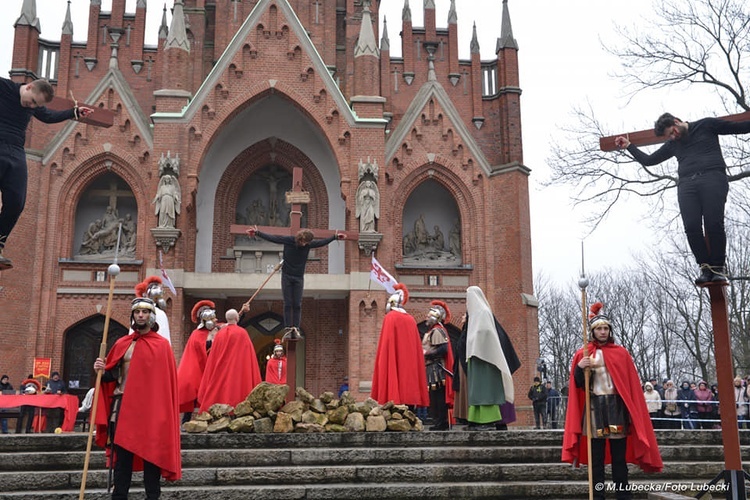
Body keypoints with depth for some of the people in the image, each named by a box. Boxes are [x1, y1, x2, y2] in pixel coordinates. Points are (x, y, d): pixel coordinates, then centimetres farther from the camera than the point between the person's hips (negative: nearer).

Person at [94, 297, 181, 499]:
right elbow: (113, 375, 13)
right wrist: (102, 371, -10)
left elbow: (167, 380, -2)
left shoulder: (161, 345, 3)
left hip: (151, 407, -3)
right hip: (123, 406, 3)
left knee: (151, 454, 1)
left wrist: (163, 412, -10)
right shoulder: (122, 344, 13)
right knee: (122, 455, 5)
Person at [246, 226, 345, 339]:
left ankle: (296, 329, 1)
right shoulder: (288, 240, -9)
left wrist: (335, 237, 13)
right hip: (286, 276, -1)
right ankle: (288, 329, -2)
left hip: (299, 277, 1)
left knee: (297, 305, -2)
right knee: (288, 304, -3)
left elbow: (323, 242, 10)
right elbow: (272, 238, -4)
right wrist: (257, 233, -6)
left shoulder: (309, 244, -4)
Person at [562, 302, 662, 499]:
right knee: (596, 459, 0)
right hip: (595, 408, 0)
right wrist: (579, 368, -17)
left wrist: (632, 413, -1)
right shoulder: (582, 355, 6)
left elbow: (631, 385, 7)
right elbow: (578, 384, 2)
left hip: (616, 408, 1)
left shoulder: (621, 353, 7)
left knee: (619, 458, 1)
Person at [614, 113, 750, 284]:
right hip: (686, 184, 4)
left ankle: (718, 267, -4)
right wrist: (628, 146, 35)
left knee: (714, 225, -17)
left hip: (712, 178, -4)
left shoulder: (706, 126, 17)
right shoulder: (672, 145, 28)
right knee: (692, 228, -15)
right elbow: (647, 160, 35)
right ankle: (705, 267, -7)